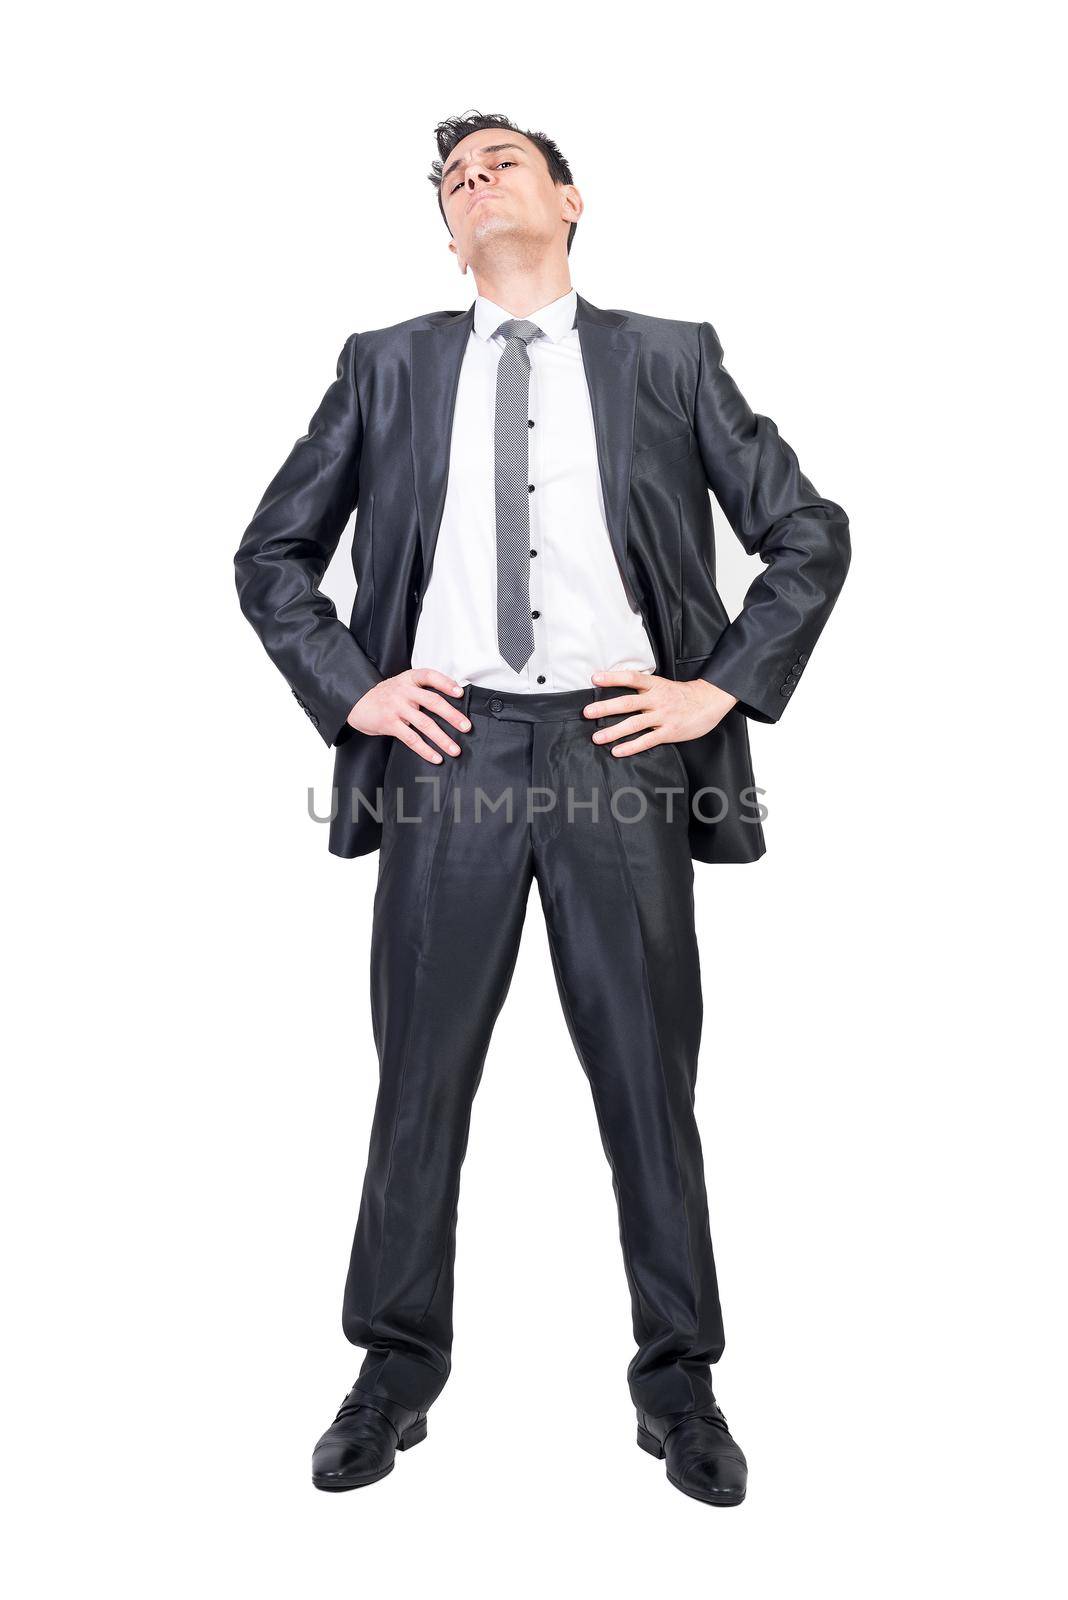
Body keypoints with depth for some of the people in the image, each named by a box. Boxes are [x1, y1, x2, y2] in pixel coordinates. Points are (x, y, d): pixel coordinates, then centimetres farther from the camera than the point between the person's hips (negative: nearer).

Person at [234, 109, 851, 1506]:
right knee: (422, 1083, 8)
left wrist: (719, 689, -2)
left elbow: (811, 535, 9)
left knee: (651, 1084, 7)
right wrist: (350, 690, 1)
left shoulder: (668, 359, 10)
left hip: (618, 747, 0)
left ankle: (679, 1386, 26)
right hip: (448, 749, 1)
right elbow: (271, 553, 15)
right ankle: (397, 1374, 28)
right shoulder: (387, 367, 13)